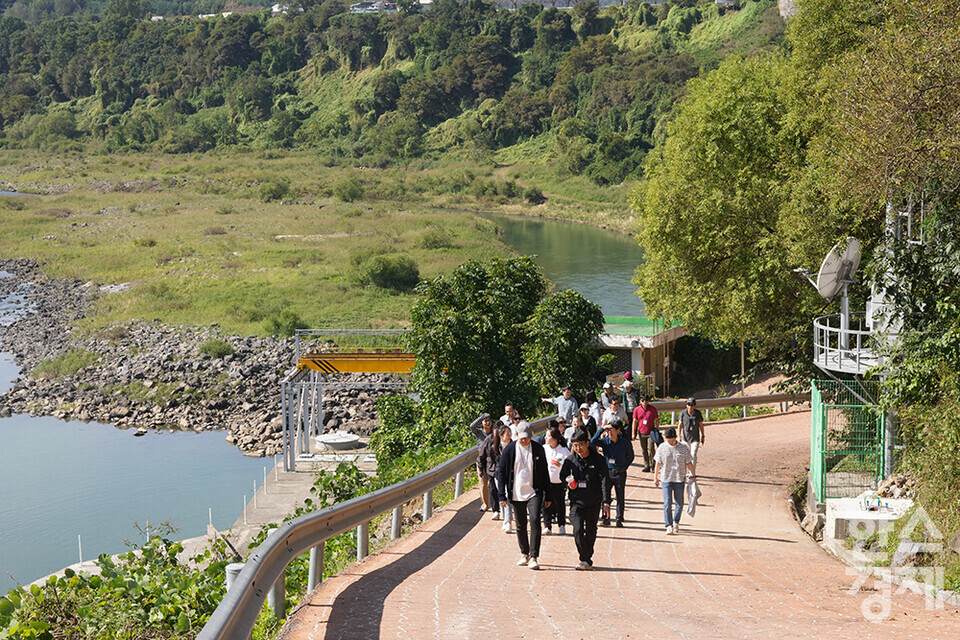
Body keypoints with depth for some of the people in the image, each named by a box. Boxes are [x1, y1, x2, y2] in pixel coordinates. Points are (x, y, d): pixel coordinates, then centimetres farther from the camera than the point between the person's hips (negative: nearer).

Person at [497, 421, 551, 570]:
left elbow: (544, 473, 8)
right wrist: (502, 495, -2)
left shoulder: (538, 449, 2)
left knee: (535, 521, -17)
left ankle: (534, 557, -17)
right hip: (517, 494, 1)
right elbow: (501, 472, 3)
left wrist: (547, 496, 8)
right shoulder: (509, 450, -1)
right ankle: (525, 554, 27)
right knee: (520, 526, 10)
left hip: (534, 493, -1)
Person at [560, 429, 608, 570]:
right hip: (577, 502, 0)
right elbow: (562, 477, 13)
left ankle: (587, 559, 26)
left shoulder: (598, 459, -5)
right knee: (578, 530, -14)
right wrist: (569, 483, -10)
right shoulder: (570, 460, -1)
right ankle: (585, 560, -6)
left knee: (591, 531, 10)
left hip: (594, 503, 0)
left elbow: (604, 480, -6)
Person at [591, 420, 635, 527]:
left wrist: (624, 467, 2)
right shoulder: (605, 441, -1)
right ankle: (606, 518, 6)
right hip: (607, 472, 1)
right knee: (605, 497, -2)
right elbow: (593, 441, -17)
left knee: (620, 498, 5)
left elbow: (630, 457, 9)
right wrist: (602, 429, -17)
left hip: (620, 474, -1)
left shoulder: (625, 442, -4)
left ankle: (619, 519, 14)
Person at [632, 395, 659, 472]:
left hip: (651, 432, -2)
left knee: (651, 449, -9)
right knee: (644, 450, 7)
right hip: (641, 433, 2)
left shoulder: (653, 409, -4)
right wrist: (633, 433, 4)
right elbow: (635, 421, 5)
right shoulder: (637, 410, 0)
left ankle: (653, 465, 4)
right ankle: (646, 466, 14)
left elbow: (657, 420, 4)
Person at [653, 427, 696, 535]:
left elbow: (689, 463, 6)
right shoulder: (662, 448, 0)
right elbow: (658, 463, 7)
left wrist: (693, 475, 6)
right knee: (667, 503, -8)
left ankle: (676, 522, 28)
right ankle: (669, 526, -6)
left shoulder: (683, 448, -1)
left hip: (679, 479, 1)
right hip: (666, 479, -1)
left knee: (679, 503, 6)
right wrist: (656, 478, 10)